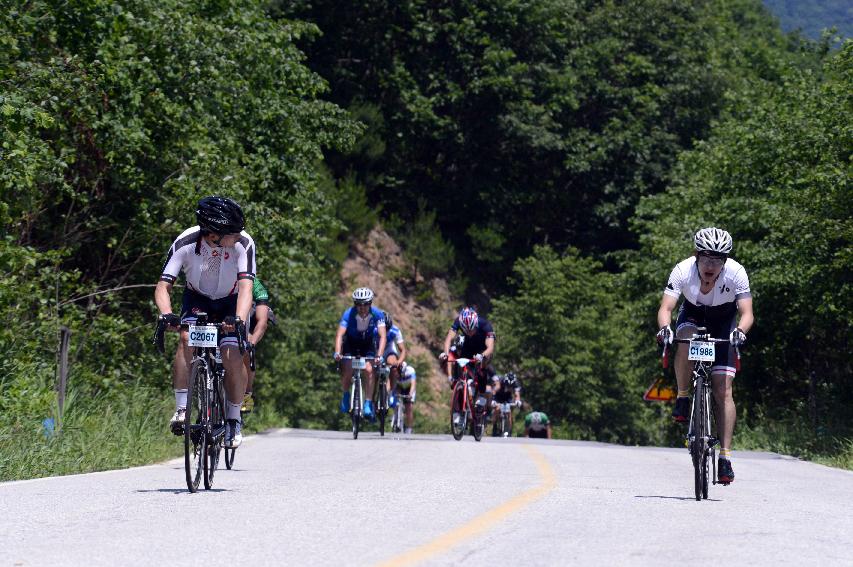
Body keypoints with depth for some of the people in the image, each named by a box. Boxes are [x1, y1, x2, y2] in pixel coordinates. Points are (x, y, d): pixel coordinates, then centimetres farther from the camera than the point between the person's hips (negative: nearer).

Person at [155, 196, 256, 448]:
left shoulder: (243, 244, -31)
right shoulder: (186, 243, -29)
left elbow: (245, 288, -37)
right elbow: (163, 287, -27)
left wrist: (239, 320, -55)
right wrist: (167, 315, -46)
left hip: (231, 303, 0)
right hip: (197, 299, 0)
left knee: (232, 356, -19)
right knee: (187, 338, -29)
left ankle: (233, 420, 2)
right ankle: (181, 409, -21)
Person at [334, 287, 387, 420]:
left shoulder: (377, 314, -26)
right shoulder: (348, 314, -29)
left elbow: (382, 336, -31)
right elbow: (340, 334, -35)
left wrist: (379, 355, -46)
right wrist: (337, 352, -51)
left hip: (368, 345, 0)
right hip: (351, 343, 0)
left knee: (369, 370, -21)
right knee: (347, 371, -17)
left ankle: (368, 404, -12)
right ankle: (346, 394, 13)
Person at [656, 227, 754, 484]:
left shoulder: (736, 273, -31)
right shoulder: (683, 270, -30)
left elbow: (747, 313, -33)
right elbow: (665, 308, -33)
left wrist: (740, 330, -55)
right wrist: (665, 327, -55)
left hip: (724, 321, -1)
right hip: (693, 315, 1)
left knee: (723, 391, -12)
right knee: (686, 340, -37)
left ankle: (725, 456, -8)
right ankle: (682, 400, -17)